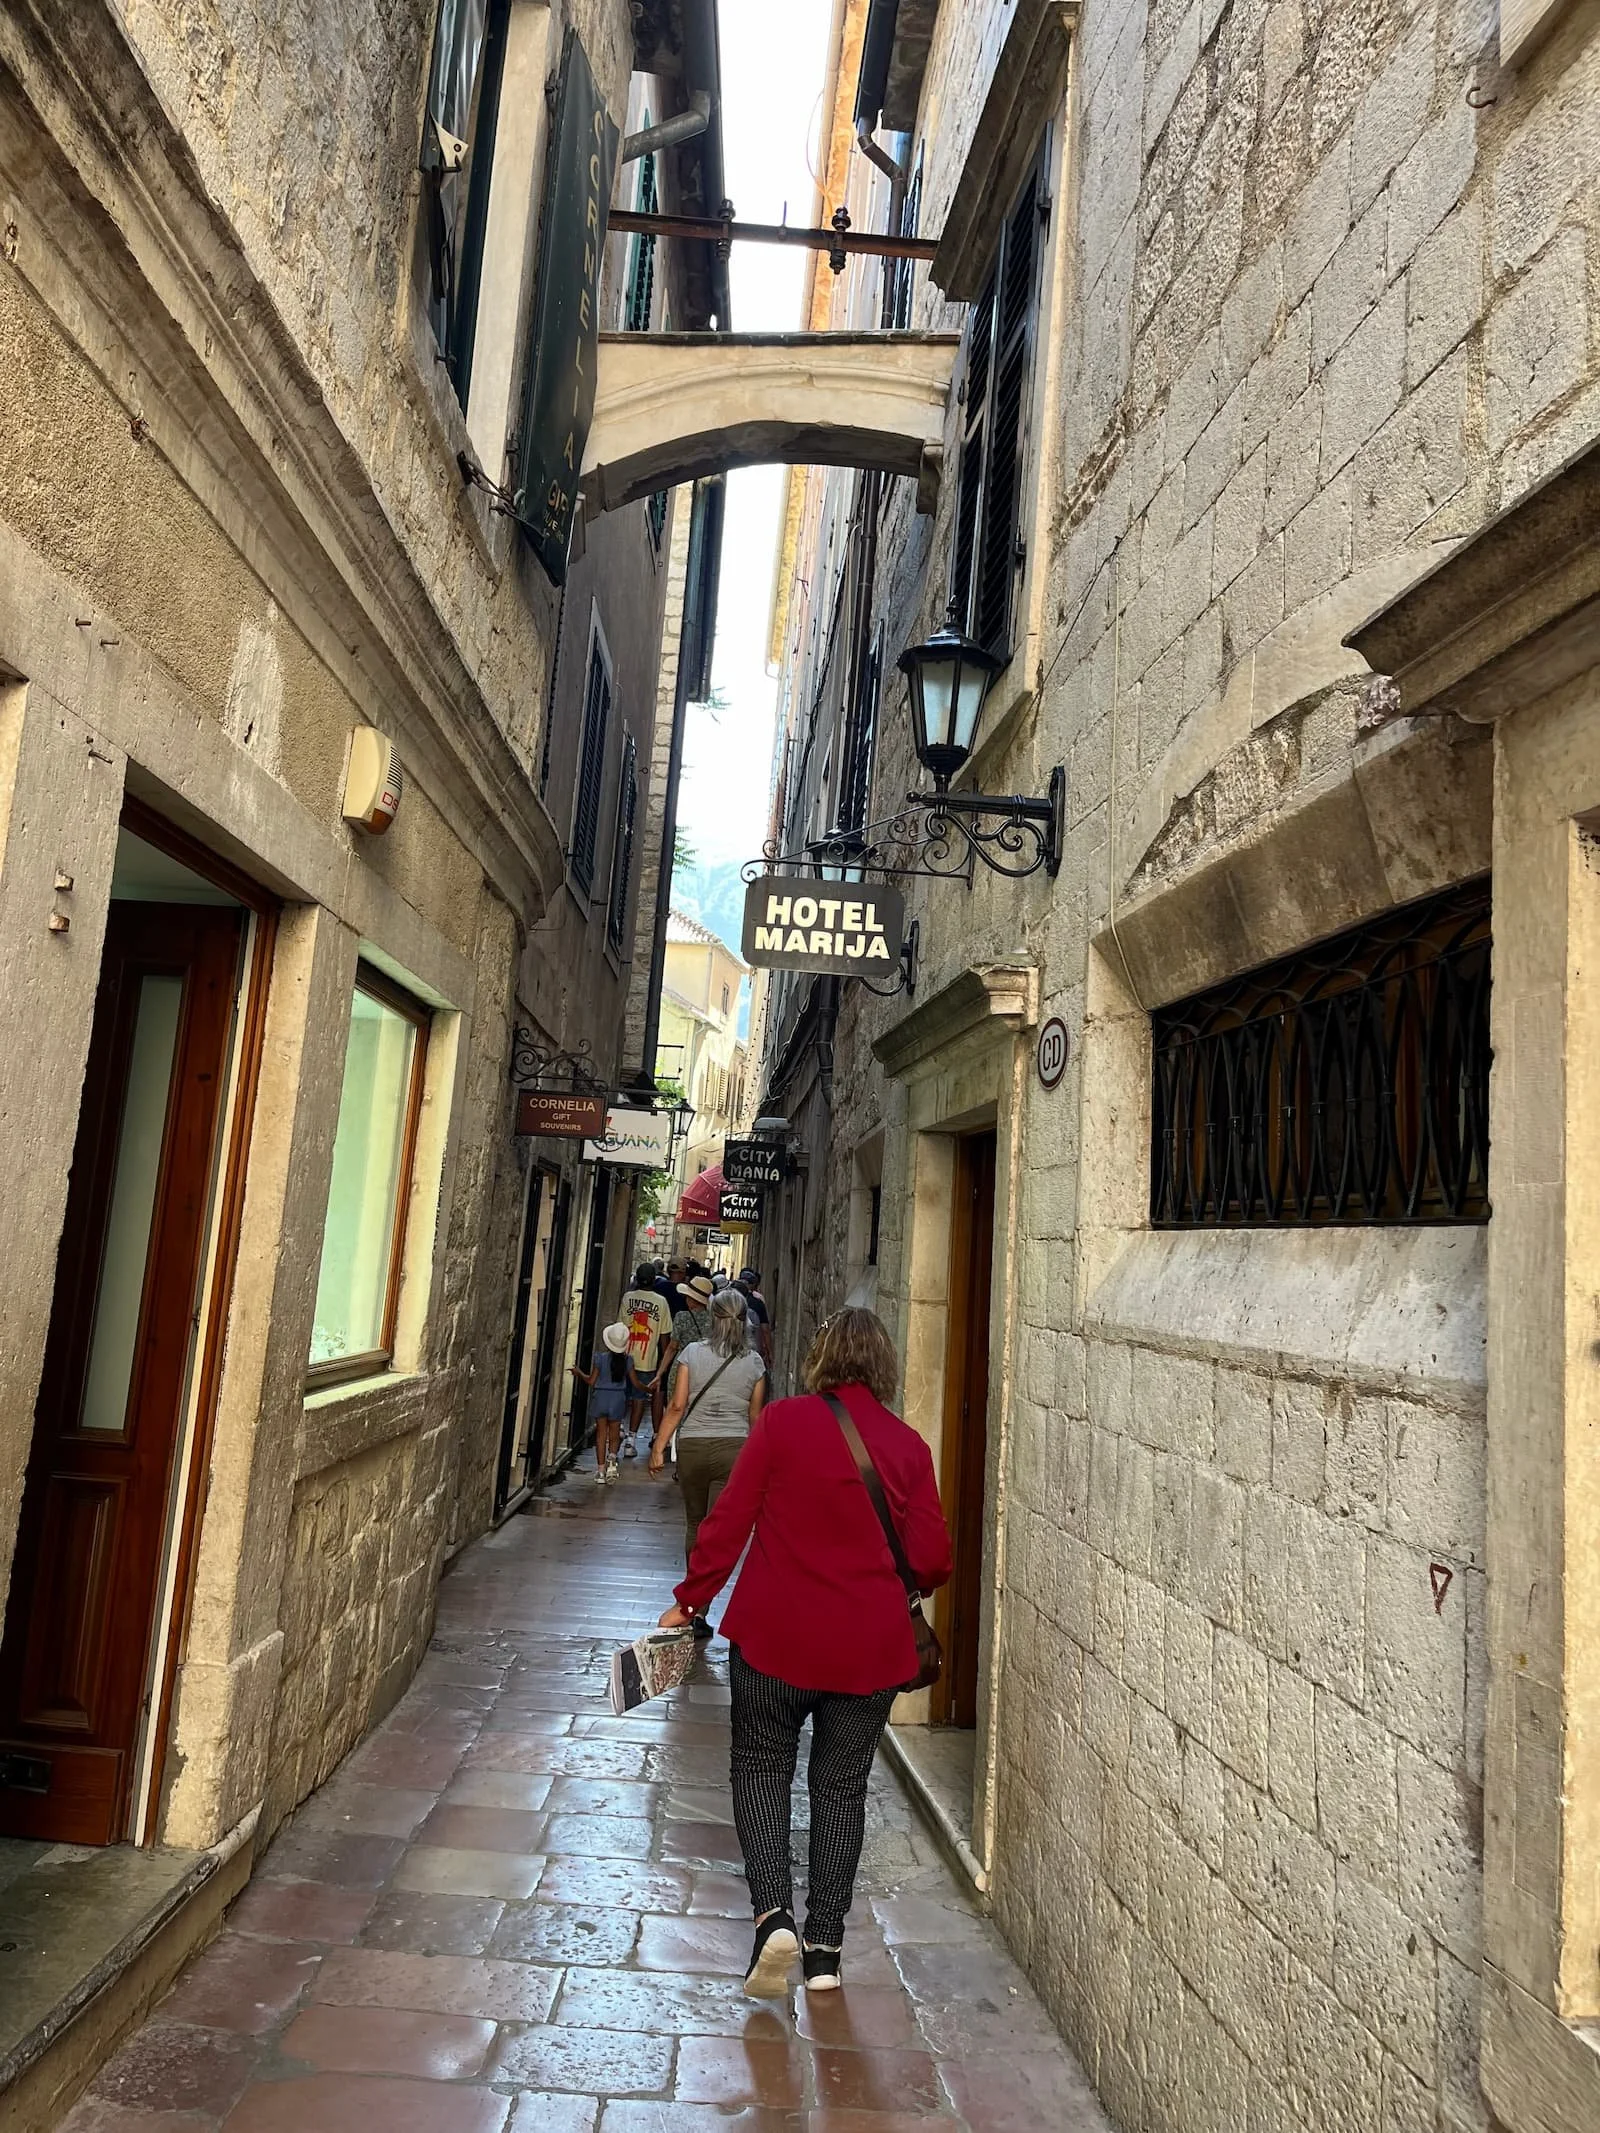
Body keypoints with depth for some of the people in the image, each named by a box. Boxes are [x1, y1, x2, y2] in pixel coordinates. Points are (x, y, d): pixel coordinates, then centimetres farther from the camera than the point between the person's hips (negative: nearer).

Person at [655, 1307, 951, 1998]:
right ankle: (824, 1949, 20)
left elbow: (729, 1520, -8)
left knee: (761, 1768, 16)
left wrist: (690, 1600, 2)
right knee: (841, 1788, 16)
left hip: (775, 1636, -2)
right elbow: (931, 1559, -4)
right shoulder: (909, 1445, -4)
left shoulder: (782, 1421, -9)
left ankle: (772, 1913, 0)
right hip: (870, 1649, 2)